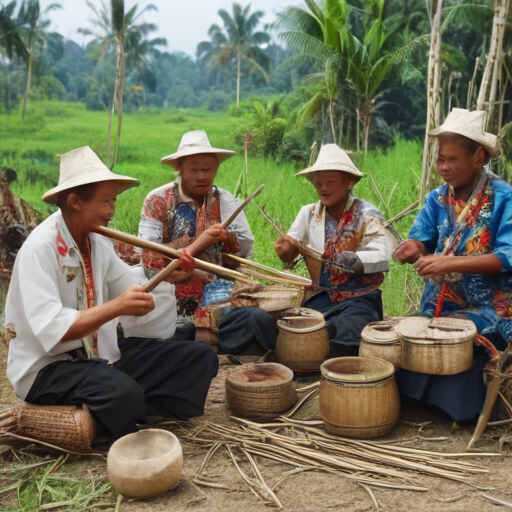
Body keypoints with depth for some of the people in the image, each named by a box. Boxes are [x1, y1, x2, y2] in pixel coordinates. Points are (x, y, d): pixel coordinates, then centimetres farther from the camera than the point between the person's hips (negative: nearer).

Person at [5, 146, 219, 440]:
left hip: (99, 353, 8)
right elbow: (50, 330, -27)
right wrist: (116, 306, -35)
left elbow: (140, 292, 13)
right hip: (47, 367, -8)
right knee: (124, 391, -38)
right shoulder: (40, 248, -17)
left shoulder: (97, 242, 7)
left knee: (201, 358, -1)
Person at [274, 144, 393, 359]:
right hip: (321, 297, 4)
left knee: (344, 338, -28)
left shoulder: (367, 215, -4)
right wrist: (286, 246, -17)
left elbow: (382, 258, -17)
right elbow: (288, 253, 7)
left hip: (359, 298, -3)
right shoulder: (309, 213, 10)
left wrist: (347, 259, -31)